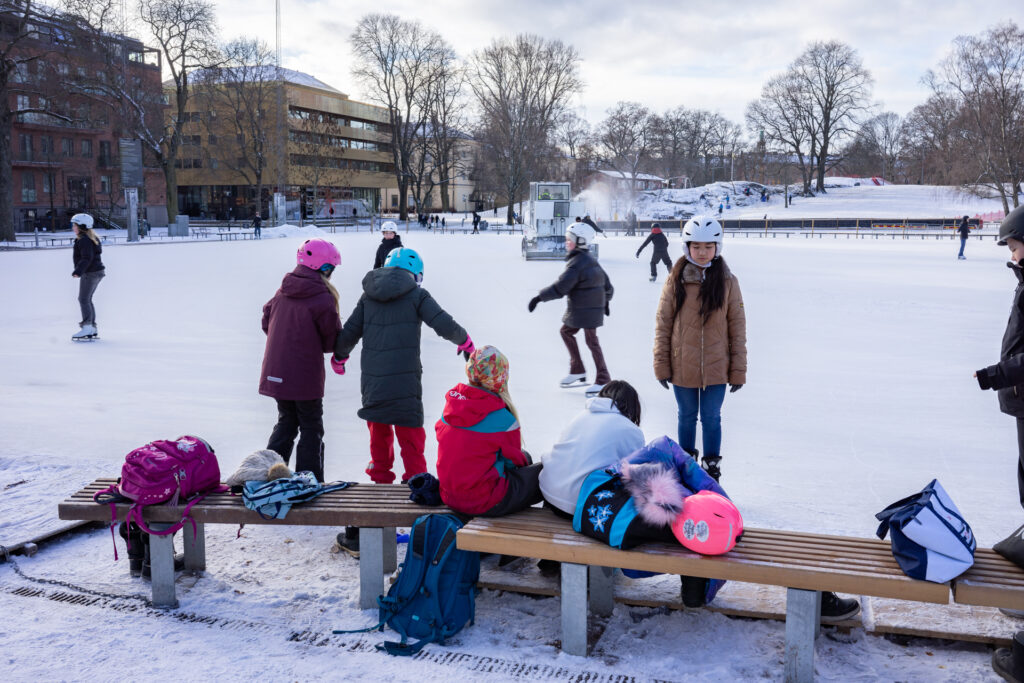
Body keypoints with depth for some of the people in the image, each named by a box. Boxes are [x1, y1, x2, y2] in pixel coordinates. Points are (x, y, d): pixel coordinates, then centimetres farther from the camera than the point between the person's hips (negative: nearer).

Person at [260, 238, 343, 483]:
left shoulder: (282, 292, 5)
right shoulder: (323, 299, -15)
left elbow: (267, 323, 14)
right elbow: (332, 341, -10)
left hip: (275, 374, 6)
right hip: (305, 377, -6)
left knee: (286, 422, 21)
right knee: (311, 428, 7)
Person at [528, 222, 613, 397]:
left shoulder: (577, 263, -19)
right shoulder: (590, 260, 11)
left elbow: (560, 287, -24)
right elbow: (606, 283, 19)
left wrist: (539, 297, -20)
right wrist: (605, 301, 32)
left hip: (587, 310, -10)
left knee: (591, 341, -5)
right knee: (566, 331, 17)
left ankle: (603, 380, 2)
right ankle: (577, 371, 22)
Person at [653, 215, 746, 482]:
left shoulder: (728, 282, -3)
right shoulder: (676, 280, -4)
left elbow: (737, 327, 0)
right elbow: (662, 324, 0)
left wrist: (738, 370, -1)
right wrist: (661, 365, -3)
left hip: (716, 367, 0)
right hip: (682, 367, 1)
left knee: (711, 418, 8)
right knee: (687, 417, 14)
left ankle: (712, 468, 24)